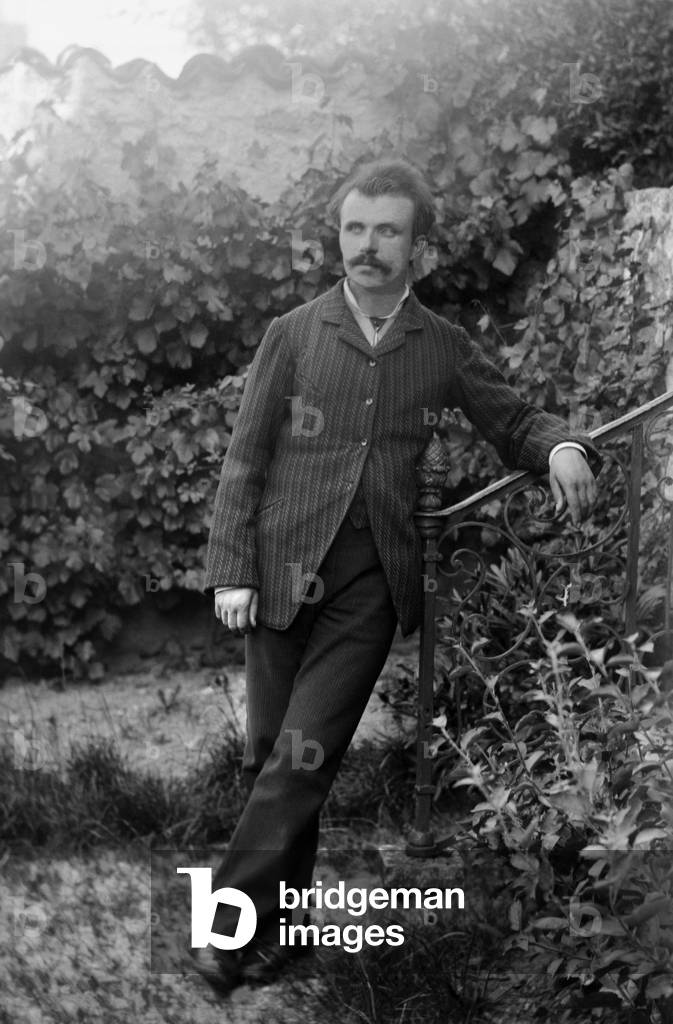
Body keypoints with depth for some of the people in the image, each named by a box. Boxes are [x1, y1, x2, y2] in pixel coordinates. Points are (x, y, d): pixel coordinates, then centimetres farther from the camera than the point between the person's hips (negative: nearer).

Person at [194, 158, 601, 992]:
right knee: (269, 756, 6)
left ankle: (235, 922, 4)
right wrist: (230, 571, -5)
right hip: (282, 574, 1)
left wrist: (561, 448, -9)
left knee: (304, 759, -7)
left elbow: (512, 423, 15)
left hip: (371, 586, 0)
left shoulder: (445, 349, 5)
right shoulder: (293, 334, 2)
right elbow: (245, 458, 2)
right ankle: (278, 918, 24)